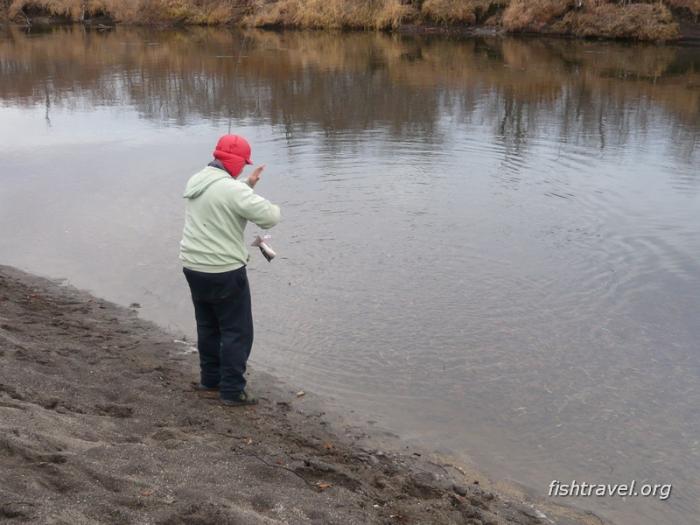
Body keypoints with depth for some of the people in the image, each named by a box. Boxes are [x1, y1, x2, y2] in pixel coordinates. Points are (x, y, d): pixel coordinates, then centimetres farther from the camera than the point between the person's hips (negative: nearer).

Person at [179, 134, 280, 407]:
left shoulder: (196, 181, 7)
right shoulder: (231, 189, -21)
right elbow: (270, 216, -22)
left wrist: (248, 184, 18)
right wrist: (271, 208, 0)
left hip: (193, 267, 9)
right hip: (224, 272, -9)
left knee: (208, 326, 21)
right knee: (237, 332, 2)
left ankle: (210, 379, 32)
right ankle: (232, 390, 6)